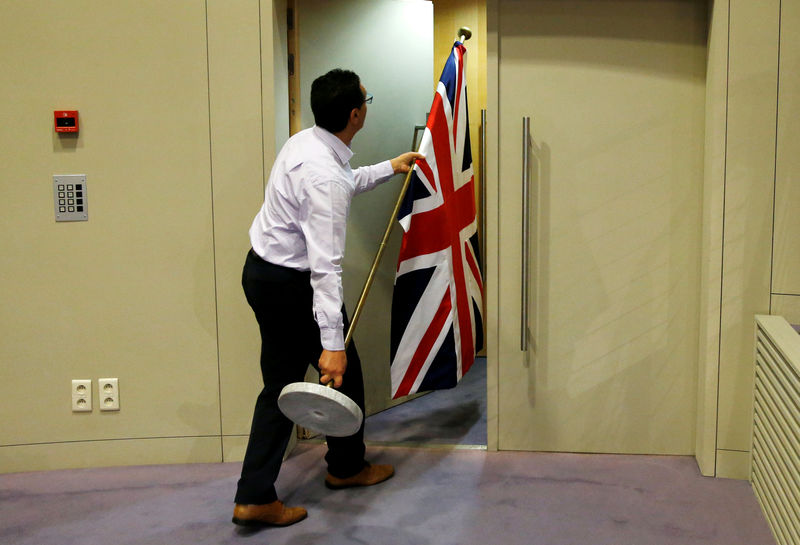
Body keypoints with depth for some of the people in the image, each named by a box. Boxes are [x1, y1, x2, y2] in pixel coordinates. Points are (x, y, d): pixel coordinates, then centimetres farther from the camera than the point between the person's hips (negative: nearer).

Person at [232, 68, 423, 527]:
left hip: (262, 271, 9)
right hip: (291, 285, -9)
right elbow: (325, 265, -32)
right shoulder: (325, 176, -27)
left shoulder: (305, 142, 3)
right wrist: (331, 345, -33)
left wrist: (389, 168, 35)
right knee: (342, 370, 13)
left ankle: (255, 497, 13)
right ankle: (347, 467, 35)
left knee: (280, 385, 12)